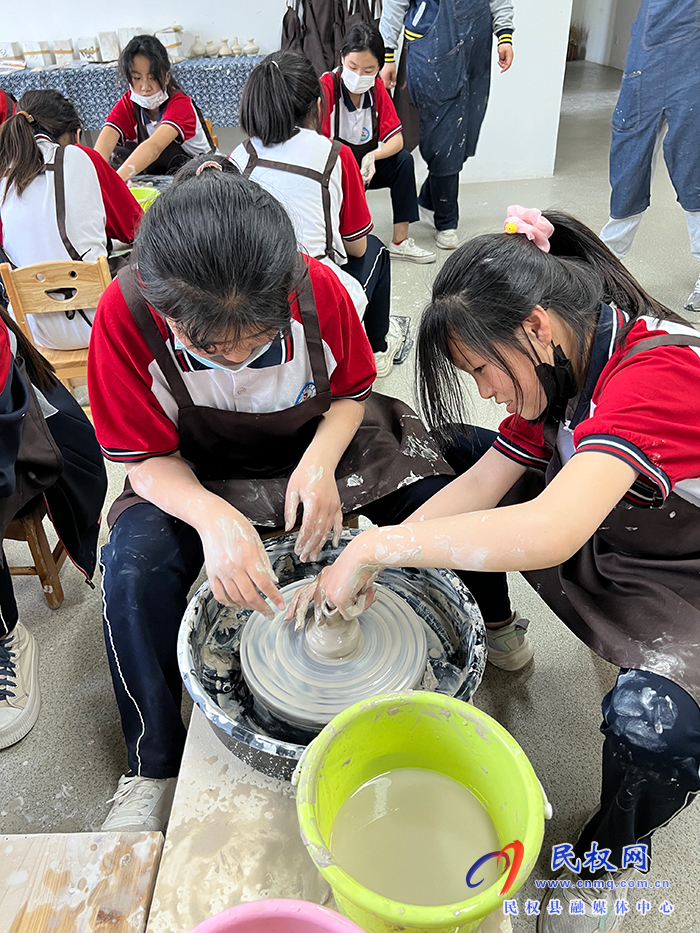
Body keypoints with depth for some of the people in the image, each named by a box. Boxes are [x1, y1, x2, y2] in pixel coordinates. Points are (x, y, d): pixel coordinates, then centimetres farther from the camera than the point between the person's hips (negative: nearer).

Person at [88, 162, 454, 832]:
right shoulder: (125, 314, -27)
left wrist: (320, 462, -27)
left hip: (319, 447, 2)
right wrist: (212, 515, -38)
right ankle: (153, 763, -3)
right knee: (134, 565, -29)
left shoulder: (319, 288, -25)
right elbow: (148, 458, -17)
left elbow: (350, 393, -6)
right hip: (198, 474, 0)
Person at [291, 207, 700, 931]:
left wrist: (375, 546, -37)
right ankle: (494, 632, 22)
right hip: (596, 537, 8)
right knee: (455, 451, 3)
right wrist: (358, 566, -17)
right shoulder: (559, 366, -6)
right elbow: (481, 484, -7)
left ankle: (606, 858, 0)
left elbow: (547, 534, -46)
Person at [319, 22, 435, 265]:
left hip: (364, 165, 6)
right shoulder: (326, 86, -18)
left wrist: (372, 156, -28)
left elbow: (396, 139, -7)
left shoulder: (376, 88, -2)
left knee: (404, 160, -16)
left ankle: (400, 241, -10)